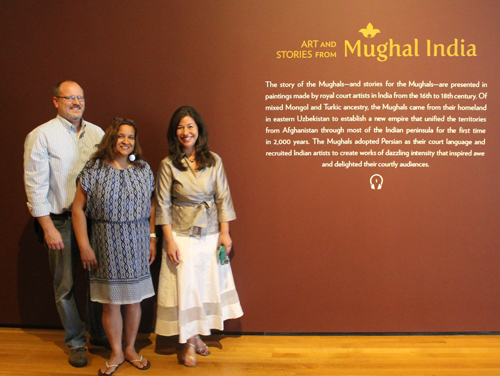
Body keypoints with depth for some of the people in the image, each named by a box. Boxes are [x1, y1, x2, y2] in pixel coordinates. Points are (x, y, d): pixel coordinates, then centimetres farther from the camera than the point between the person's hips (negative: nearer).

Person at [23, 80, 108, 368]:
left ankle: (100, 334, 30)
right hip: (61, 221, -3)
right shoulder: (41, 135, -4)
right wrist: (48, 228, -10)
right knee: (66, 284, 6)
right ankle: (76, 341, 24)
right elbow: (35, 185, -7)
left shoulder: (97, 133, 8)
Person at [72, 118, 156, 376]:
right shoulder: (94, 169, -4)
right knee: (110, 302, 6)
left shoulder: (143, 169, 5)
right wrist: (84, 245, -9)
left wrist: (152, 239, 6)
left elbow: (150, 206, 10)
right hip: (107, 244, -2)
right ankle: (116, 353, 26)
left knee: (133, 299, 11)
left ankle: (130, 348, 31)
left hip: (137, 243, 2)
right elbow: (78, 208, -5)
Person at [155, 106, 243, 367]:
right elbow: (163, 205, -6)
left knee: (208, 285, 11)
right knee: (184, 287, 4)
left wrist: (225, 232, -1)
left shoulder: (214, 161, -1)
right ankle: (187, 343, 20)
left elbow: (222, 198, 2)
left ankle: (196, 335, 30)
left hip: (211, 234, 3)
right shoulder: (168, 165, -7)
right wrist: (169, 240, -10)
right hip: (182, 235, -2)